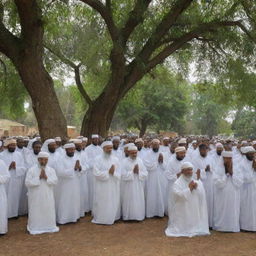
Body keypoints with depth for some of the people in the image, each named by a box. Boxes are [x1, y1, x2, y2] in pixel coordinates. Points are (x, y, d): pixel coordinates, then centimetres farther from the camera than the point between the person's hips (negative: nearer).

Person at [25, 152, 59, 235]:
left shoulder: (51, 170, 3)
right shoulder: (32, 170, -6)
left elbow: (55, 181, -8)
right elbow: (27, 183, -14)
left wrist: (46, 177, -21)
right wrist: (39, 177, -18)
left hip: (47, 197, 3)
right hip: (35, 197, -2)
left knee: (48, 212, 9)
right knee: (36, 213, 2)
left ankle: (49, 226, 25)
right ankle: (35, 228, 17)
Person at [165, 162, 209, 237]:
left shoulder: (198, 182, 10)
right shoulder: (177, 183, -6)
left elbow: (202, 195, 0)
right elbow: (179, 196, -20)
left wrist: (196, 187, -16)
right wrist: (189, 188, -14)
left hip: (195, 213, 4)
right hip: (182, 214, -4)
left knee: (199, 230, -2)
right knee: (182, 230, -8)